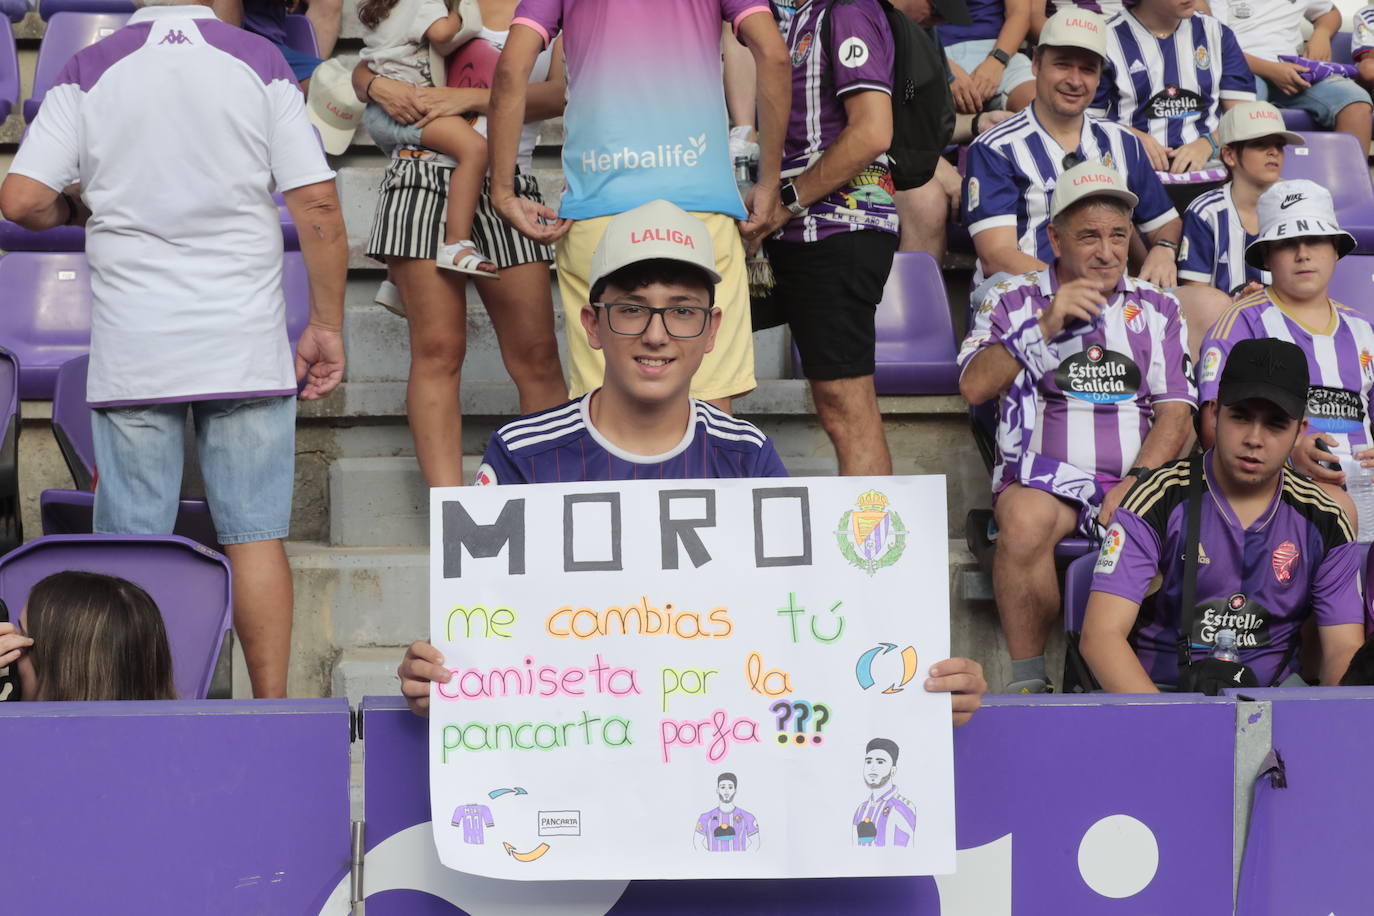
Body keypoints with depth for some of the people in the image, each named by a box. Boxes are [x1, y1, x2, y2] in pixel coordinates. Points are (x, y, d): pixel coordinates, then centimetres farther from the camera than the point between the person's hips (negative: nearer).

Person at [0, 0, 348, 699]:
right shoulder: (261, 64, 0)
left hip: (131, 352, 0)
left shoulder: (87, 72, 1)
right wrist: (326, 326, 3)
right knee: (256, 536, 4)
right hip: (246, 348, 0)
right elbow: (318, 206, -5)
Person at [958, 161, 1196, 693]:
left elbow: (1176, 413, 8)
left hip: (1139, 483, 1)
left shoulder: (1157, 309, 17)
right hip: (1045, 477, -1)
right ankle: (1028, 680, -23)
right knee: (1024, 521, -36)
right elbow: (974, 386, -1)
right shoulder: (1015, 301, 13)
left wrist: (1138, 481, -9)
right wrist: (1046, 325, -8)